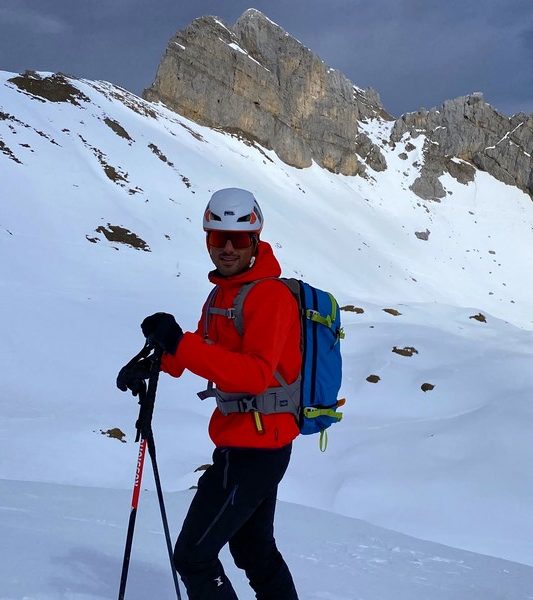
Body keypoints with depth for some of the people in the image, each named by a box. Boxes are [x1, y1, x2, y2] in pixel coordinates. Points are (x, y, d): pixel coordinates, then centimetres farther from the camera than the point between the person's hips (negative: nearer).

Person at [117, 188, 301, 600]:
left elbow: (256, 372, -31)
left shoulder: (270, 295, -18)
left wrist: (180, 344, -38)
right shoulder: (223, 292, 11)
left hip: (253, 448, -10)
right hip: (259, 443, 10)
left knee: (193, 556, -4)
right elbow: (207, 348, 22)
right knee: (254, 550, 23)